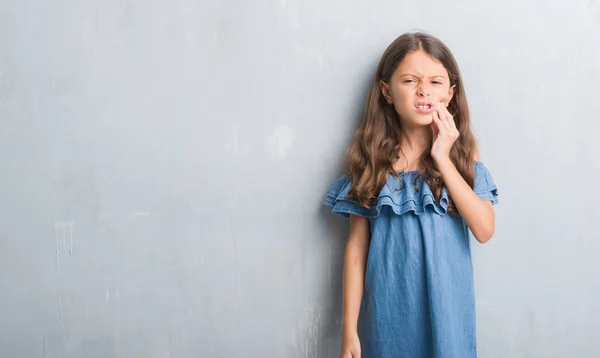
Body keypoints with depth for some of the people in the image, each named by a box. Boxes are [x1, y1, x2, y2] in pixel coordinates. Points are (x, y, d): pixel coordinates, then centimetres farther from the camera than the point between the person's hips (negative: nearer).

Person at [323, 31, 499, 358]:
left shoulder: (462, 150, -2)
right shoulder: (372, 155, -5)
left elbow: (484, 230, -12)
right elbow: (357, 245, -4)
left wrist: (442, 158, -16)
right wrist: (349, 329, -4)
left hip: (446, 305, 1)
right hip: (388, 307, -1)